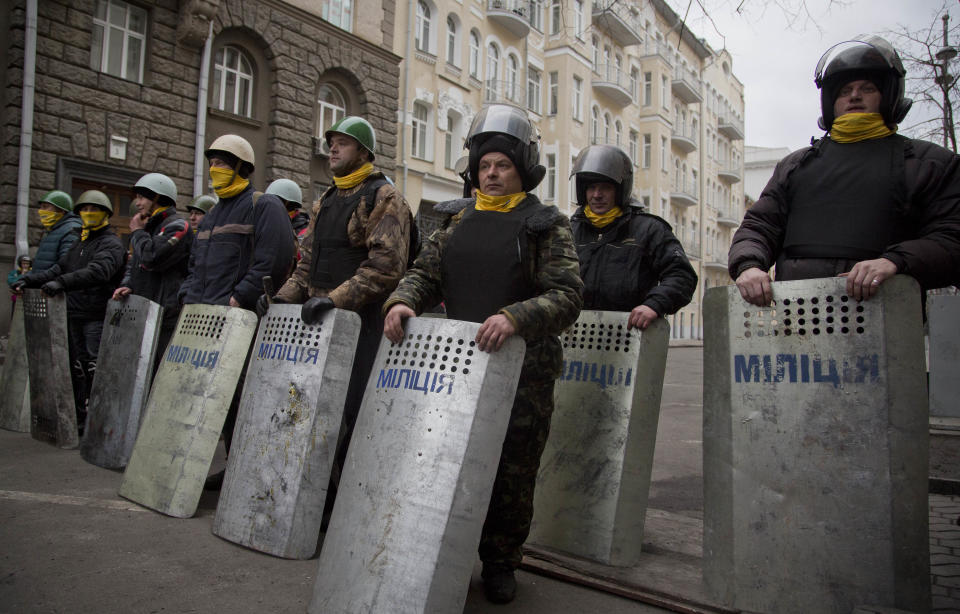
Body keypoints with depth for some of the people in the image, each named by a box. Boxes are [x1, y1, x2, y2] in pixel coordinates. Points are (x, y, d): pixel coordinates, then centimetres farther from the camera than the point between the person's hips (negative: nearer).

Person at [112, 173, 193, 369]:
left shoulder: (177, 226, -6)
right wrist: (126, 286, 7)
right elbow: (133, 265, 28)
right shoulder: (149, 227, 24)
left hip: (166, 317, -9)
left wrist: (137, 233, -2)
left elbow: (152, 258, -20)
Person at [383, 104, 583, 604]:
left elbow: (567, 296, -13)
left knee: (512, 473, 7)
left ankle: (500, 563, 28)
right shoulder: (457, 220, 12)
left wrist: (515, 318, -30)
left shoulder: (546, 226, -2)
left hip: (523, 371, -4)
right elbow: (425, 273, 10)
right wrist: (403, 300, -12)